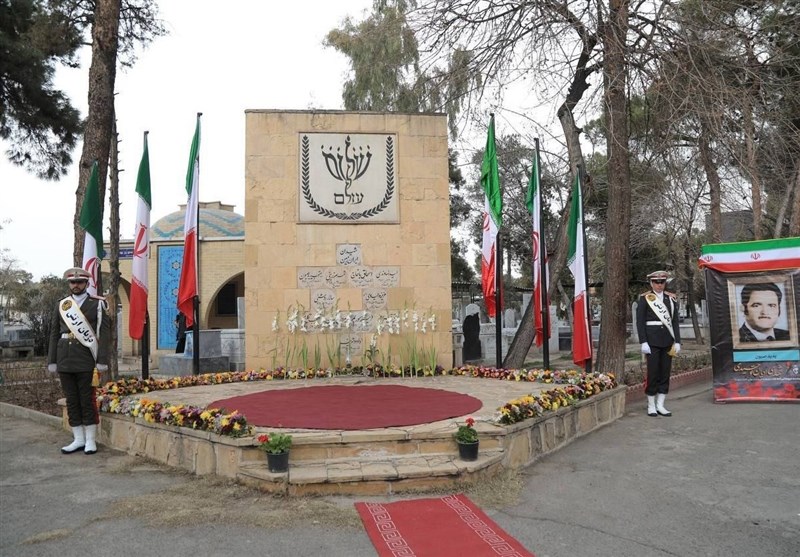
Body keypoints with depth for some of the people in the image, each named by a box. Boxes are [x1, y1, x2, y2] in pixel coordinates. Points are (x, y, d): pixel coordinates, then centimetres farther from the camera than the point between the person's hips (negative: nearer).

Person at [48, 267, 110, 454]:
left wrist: (102, 360, -12)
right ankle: (78, 439, 18)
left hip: (86, 360, -4)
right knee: (71, 400, 9)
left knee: (87, 400, 1)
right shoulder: (62, 304, 12)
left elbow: (103, 333, -5)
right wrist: (52, 360, 6)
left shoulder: (97, 304, 0)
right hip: (65, 360, 4)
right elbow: (54, 333, 12)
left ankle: (90, 440, 10)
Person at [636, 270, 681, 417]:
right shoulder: (644, 299, -1)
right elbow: (640, 322, -5)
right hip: (652, 340, -4)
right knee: (653, 373, -1)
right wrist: (643, 342, -12)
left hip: (668, 341, 4)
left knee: (665, 372, 6)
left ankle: (660, 405, 15)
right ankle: (651, 406, 10)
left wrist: (677, 341, 3)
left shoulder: (671, 299, 10)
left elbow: (675, 321, 10)